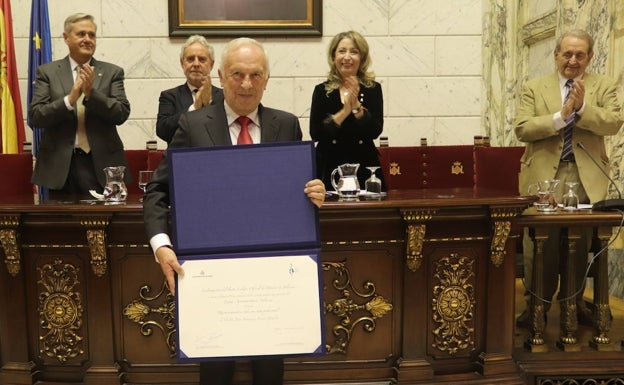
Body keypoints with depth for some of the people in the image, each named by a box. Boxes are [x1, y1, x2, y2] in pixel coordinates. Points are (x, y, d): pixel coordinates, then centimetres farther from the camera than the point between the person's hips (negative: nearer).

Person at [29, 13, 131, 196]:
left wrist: (92, 92, -16)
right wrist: (69, 99, -17)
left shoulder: (112, 72, 6)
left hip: (102, 163, 0)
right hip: (60, 164, 0)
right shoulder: (47, 71, 7)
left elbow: (122, 114, -3)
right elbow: (35, 116, -2)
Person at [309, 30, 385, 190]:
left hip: (364, 168, 0)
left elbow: (375, 131, -8)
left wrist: (356, 106, -19)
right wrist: (344, 111, -16)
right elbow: (315, 134, -8)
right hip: (329, 169, 0)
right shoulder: (321, 91, 3)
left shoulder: (373, 89, 3)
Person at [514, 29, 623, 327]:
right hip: (545, 176, -1)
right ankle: (538, 304, 17)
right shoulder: (534, 87, 6)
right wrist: (561, 116, -15)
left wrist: (582, 107, -18)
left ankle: (576, 302, 28)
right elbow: (522, 128, -7)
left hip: (587, 178, 1)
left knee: (581, 247, 11)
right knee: (541, 247, 2)